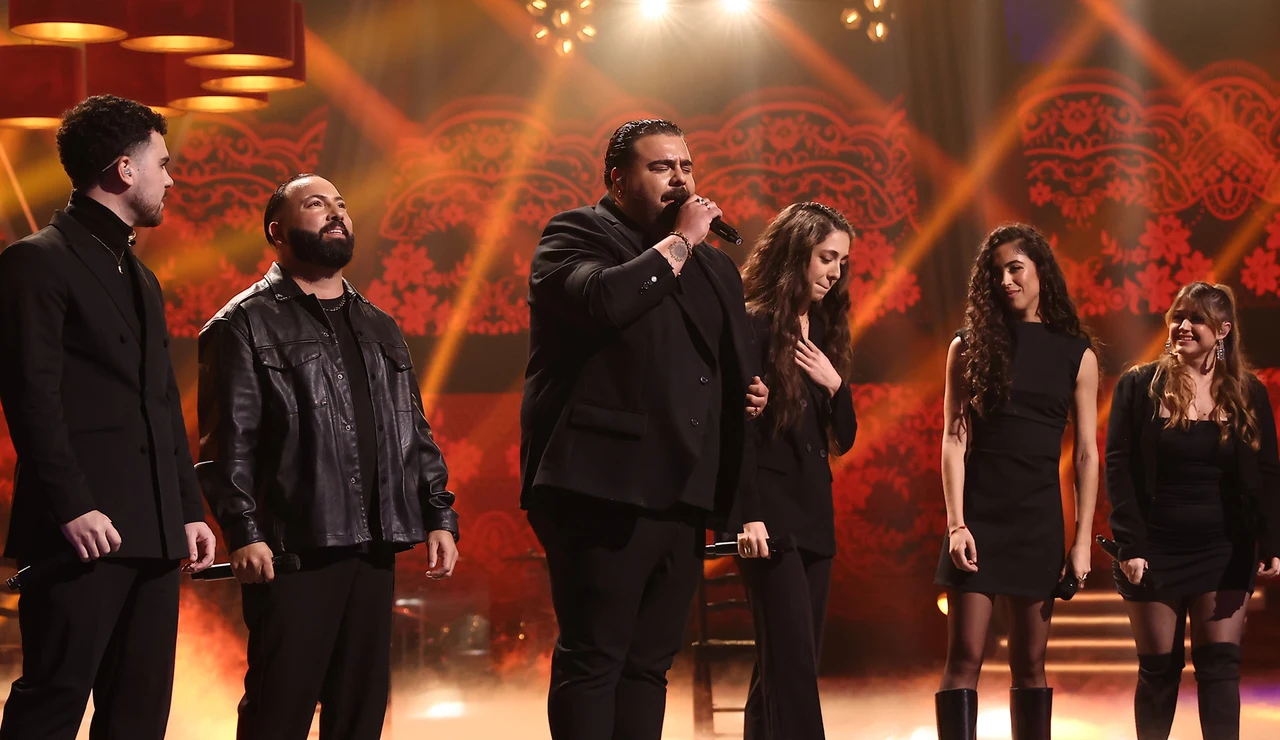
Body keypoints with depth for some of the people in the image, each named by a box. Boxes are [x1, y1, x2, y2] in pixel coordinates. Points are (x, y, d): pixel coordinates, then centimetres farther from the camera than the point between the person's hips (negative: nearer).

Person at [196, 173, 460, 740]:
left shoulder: (379, 329, 20)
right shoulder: (247, 325, 0)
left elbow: (416, 434, 21)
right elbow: (227, 443, -7)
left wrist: (440, 517, 11)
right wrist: (243, 534, -17)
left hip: (374, 546, 6)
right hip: (293, 550, -6)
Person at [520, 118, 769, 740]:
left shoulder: (713, 266, 22)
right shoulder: (575, 235, 1)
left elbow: (729, 365, 35)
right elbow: (602, 300, -22)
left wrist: (749, 393, 12)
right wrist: (679, 242, -10)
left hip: (682, 494, 7)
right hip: (604, 486, -7)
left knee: (648, 663, 8)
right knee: (592, 658, -8)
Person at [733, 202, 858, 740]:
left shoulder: (825, 333, 15)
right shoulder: (754, 326, -6)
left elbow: (843, 439, 17)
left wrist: (835, 384, -2)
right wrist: (747, 516, -18)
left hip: (813, 513, 8)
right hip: (771, 511, -8)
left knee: (781, 668, 7)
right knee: (793, 664, -14)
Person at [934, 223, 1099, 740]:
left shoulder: (1076, 354, 6)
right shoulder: (970, 347, 4)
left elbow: (1087, 453, 5)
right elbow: (954, 439, -1)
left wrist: (1082, 540, -1)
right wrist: (956, 524, -10)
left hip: (1039, 518, 1)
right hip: (978, 514, -1)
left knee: (1030, 662, 6)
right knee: (965, 656, -8)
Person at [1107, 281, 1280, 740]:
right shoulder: (1140, 386, -1)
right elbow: (1119, 468, -4)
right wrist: (1129, 545, -12)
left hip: (1223, 551, 1)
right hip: (1156, 549, -1)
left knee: (1220, 667, -2)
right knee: (1158, 669, 5)